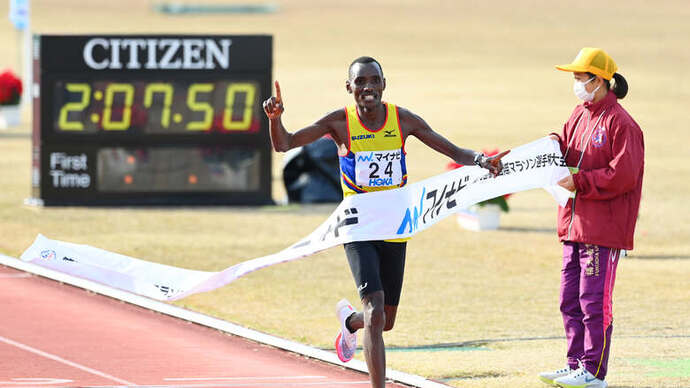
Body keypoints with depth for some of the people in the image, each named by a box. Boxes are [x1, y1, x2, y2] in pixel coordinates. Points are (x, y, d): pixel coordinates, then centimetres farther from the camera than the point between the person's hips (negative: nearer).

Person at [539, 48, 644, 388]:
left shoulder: (620, 124, -13)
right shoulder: (580, 115, 14)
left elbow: (622, 176, -19)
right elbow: (567, 154, 18)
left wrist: (578, 182, -18)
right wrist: (556, 145, -3)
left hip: (603, 229, -9)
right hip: (575, 222, 9)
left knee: (593, 301, -7)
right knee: (570, 300, 13)